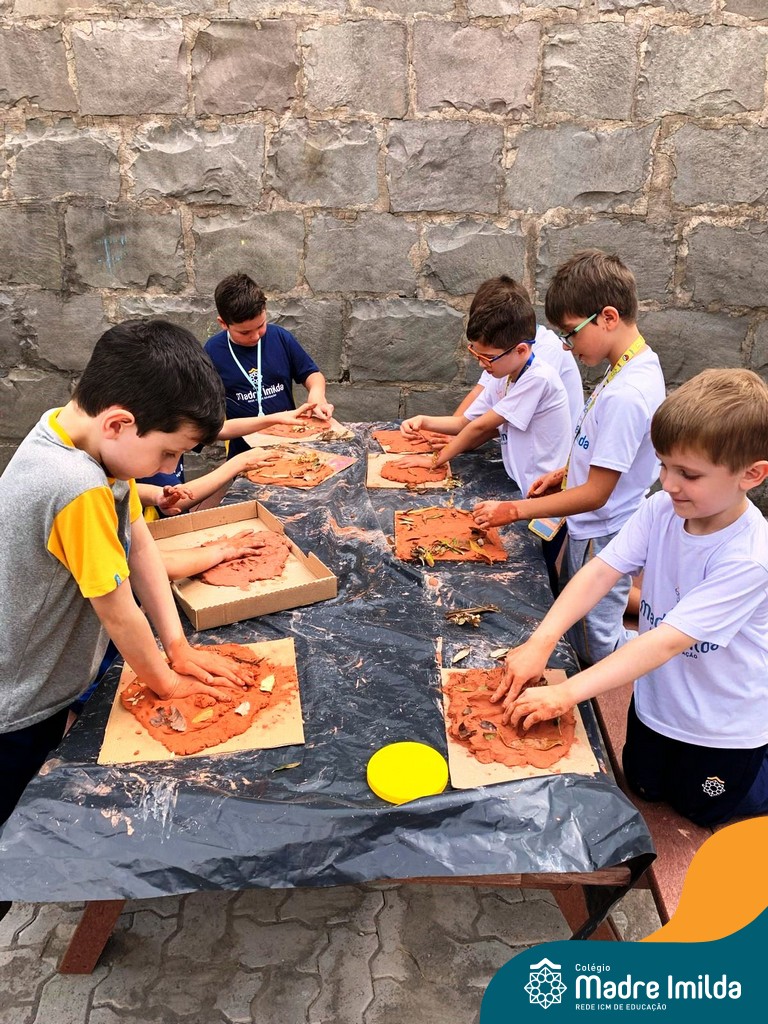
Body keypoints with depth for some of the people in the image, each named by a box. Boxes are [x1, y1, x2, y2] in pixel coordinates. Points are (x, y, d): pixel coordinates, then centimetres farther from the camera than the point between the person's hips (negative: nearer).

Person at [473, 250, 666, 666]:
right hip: (589, 531, 10)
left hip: (600, 540, -10)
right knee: (573, 626, 23)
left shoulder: (625, 394, -30)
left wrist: (514, 510, -18)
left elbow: (595, 494, -25)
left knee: (597, 645, 8)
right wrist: (567, 470, 6)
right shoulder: (634, 365, 1)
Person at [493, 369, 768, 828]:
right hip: (658, 699, 5)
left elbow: (670, 639, -38)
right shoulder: (661, 510, -18)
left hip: (726, 722, -5)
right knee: (645, 787, 26)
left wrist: (568, 692, -42)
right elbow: (602, 570, -23)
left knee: (701, 809, 21)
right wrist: (541, 642, -37)